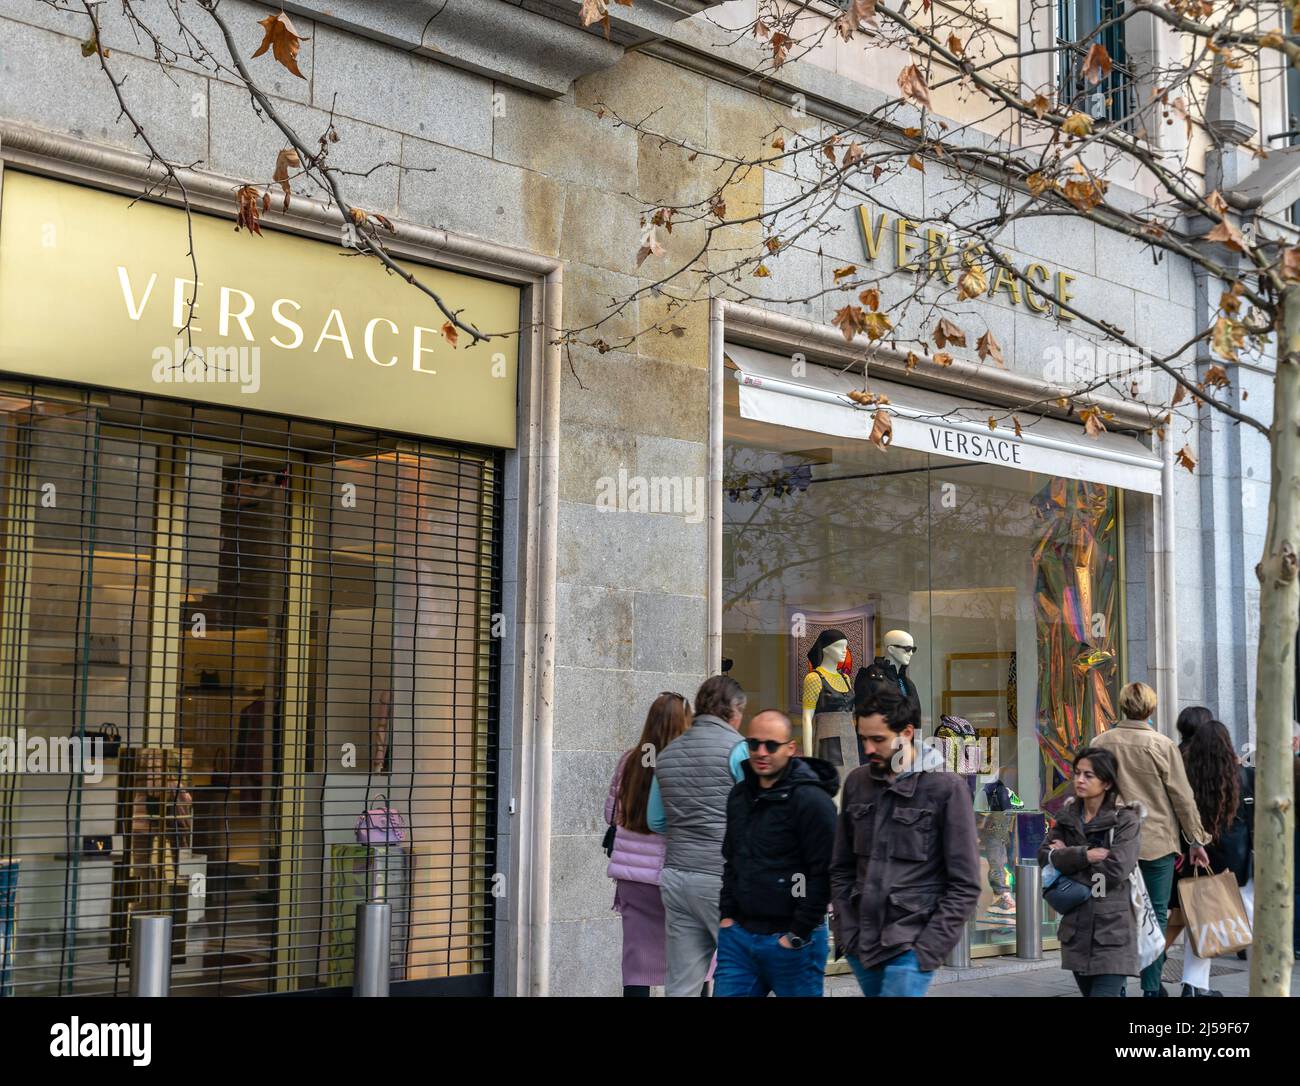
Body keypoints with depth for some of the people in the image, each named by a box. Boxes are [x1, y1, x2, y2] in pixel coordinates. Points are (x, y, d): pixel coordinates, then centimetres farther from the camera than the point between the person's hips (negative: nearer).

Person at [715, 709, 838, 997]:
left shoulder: (812, 800, -13)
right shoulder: (739, 795, 11)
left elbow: (823, 875, -15)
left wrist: (798, 935, -14)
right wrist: (727, 914, 12)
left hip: (790, 941, -6)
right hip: (738, 935, 7)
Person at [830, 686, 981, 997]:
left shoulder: (946, 788, -7)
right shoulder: (857, 782, 7)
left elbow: (965, 885, -7)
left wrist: (928, 948, -12)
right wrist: (845, 931, 3)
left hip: (910, 946, -5)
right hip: (860, 944, 5)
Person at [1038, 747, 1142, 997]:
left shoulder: (1126, 819, -6)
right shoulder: (1067, 816, 9)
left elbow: (1115, 870, -17)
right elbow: (1044, 856, -3)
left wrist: (1067, 857, -7)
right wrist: (1084, 855, -17)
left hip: (1113, 931, -6)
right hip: (1077, 929, 6)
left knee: (1105, 992, -13)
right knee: (1089, 991, 14)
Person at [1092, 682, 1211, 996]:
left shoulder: (1100, 743, 0)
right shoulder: (1162, 745, -8)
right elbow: (1183, 797, -4)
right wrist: (1197, 840, 5)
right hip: (1158, 841, -2)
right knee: (1156, 915, 6)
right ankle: (1152, 987, 9)